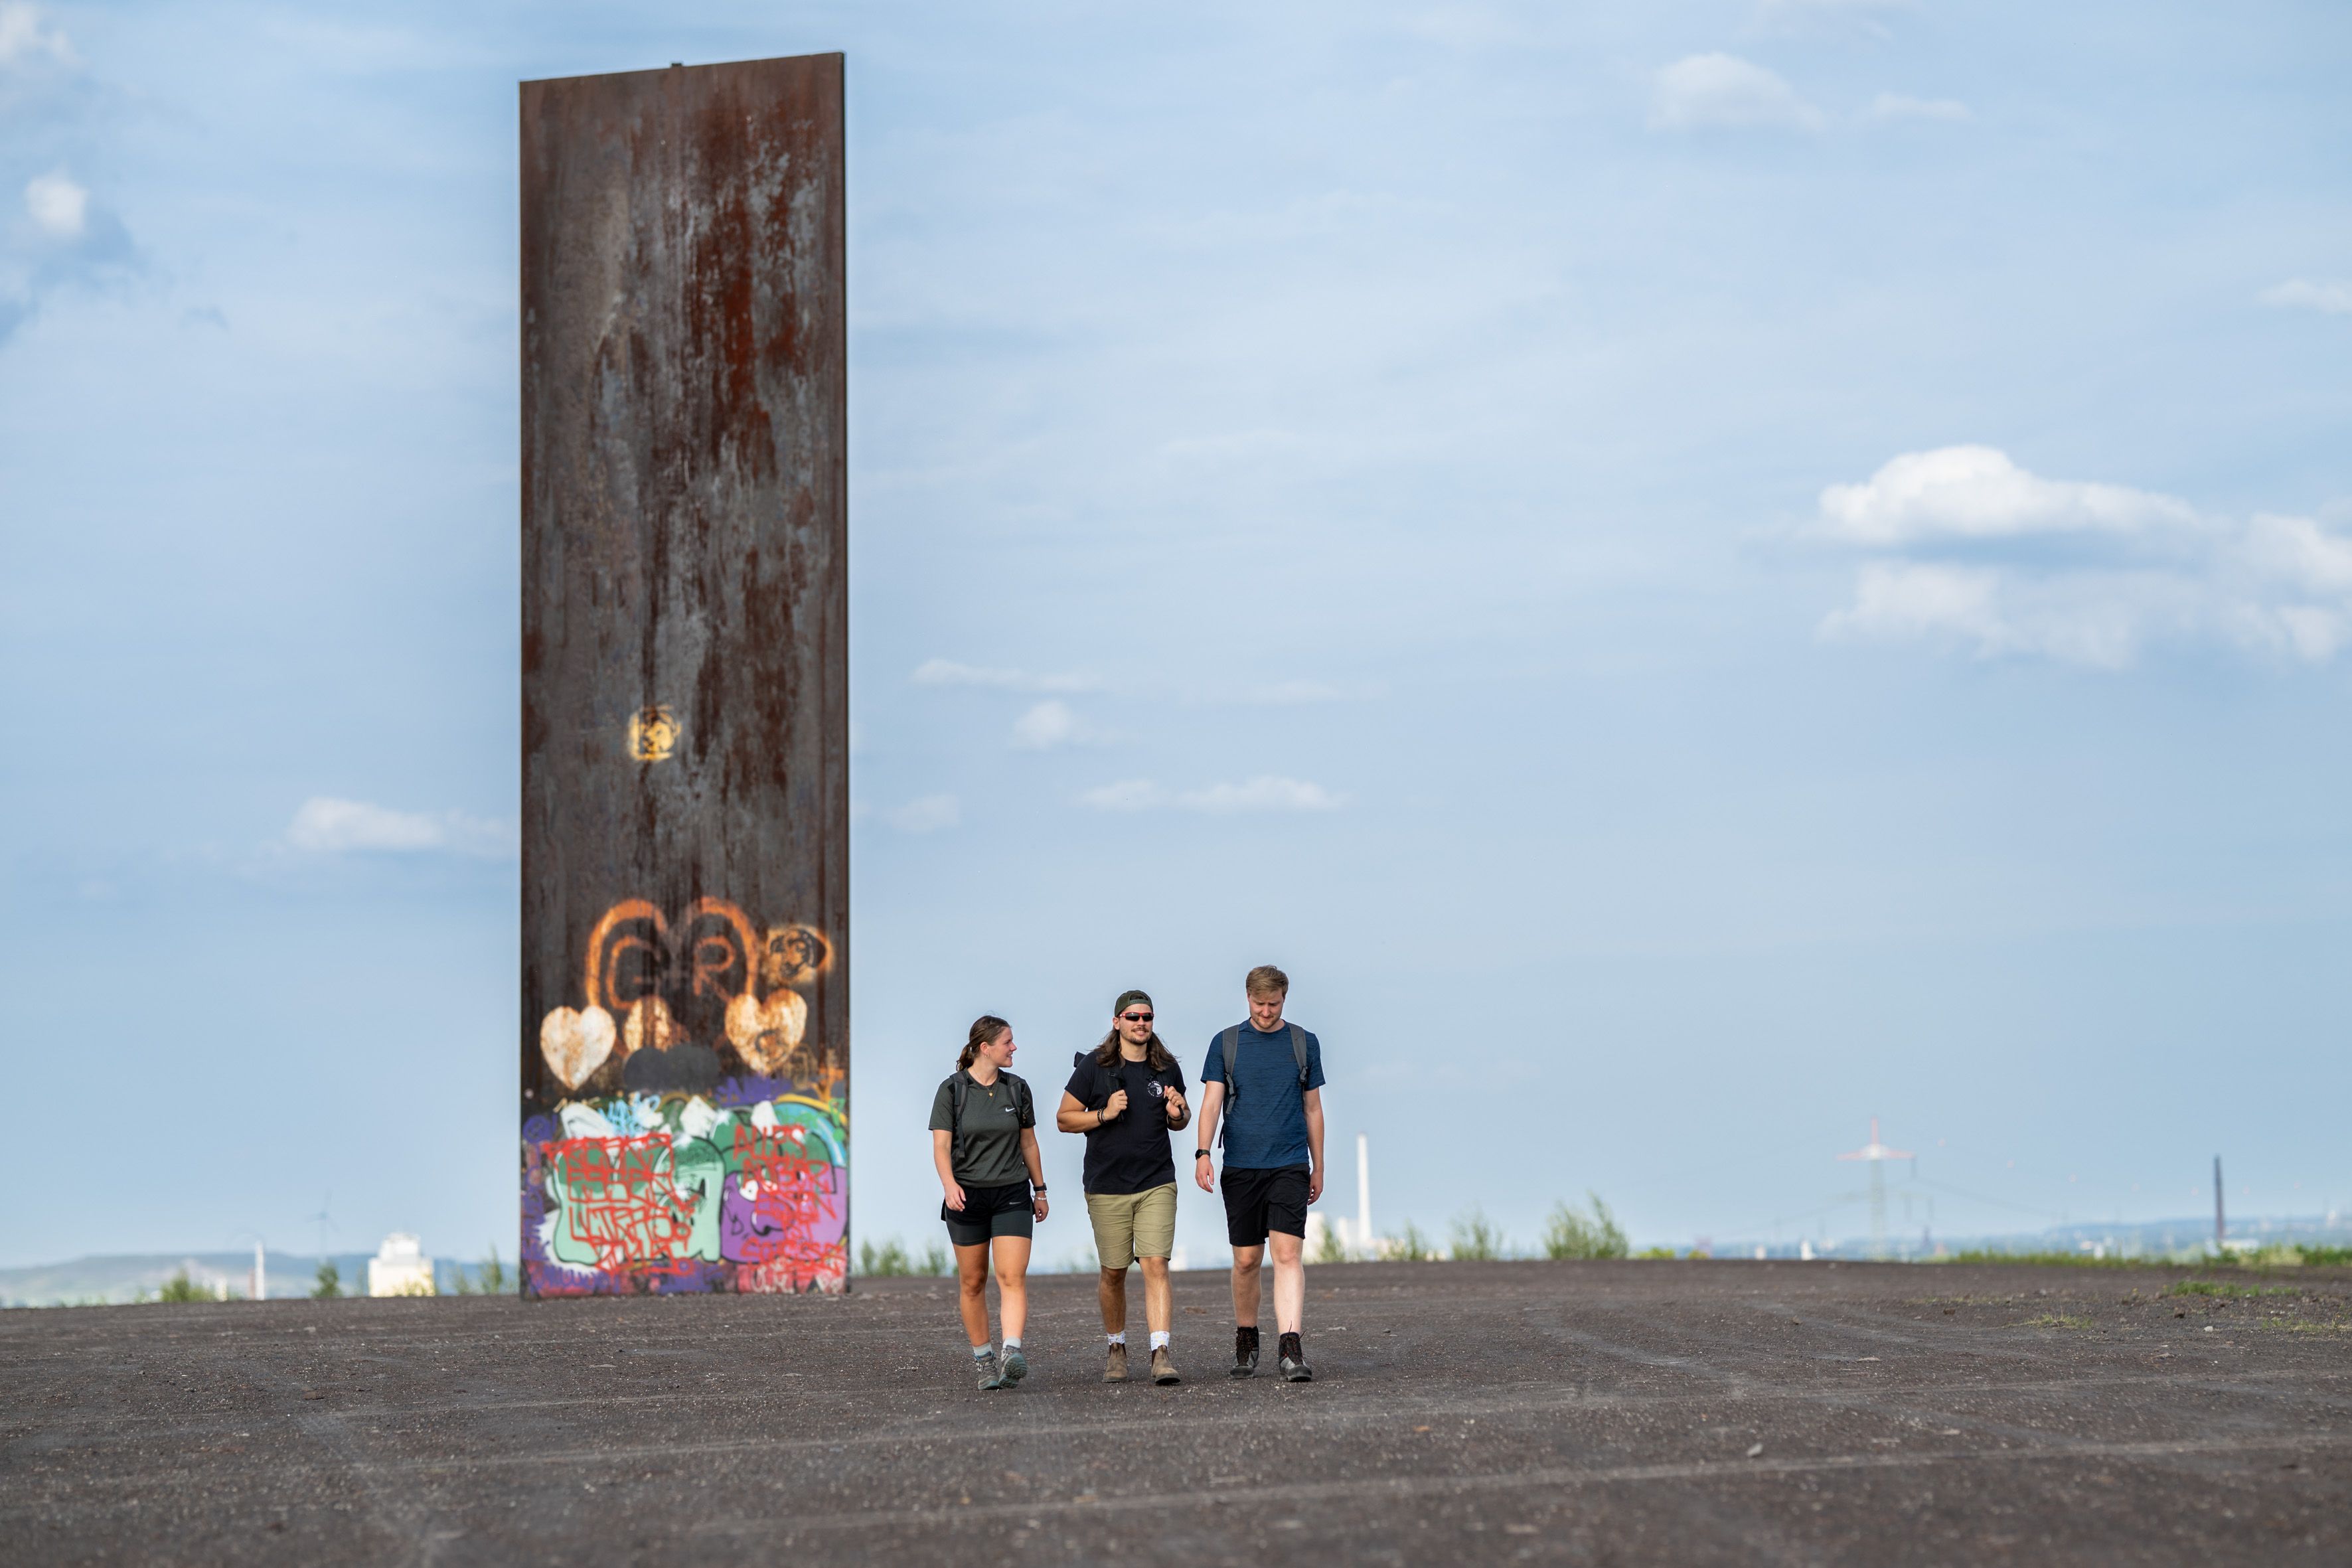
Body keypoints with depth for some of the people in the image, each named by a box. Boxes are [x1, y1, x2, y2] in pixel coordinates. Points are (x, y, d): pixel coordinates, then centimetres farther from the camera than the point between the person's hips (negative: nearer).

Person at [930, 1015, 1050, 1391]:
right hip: (967, 1196, -1)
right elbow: (941, 1145, -9)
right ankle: (983, 1360, 18)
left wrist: (1040, 1190, 16)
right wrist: (949, 1184, -25)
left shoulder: (1017, 1088, 6)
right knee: (973, 1281, 5)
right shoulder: (952, 1089, -4)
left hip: (1012, 1194, 1)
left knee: (1013, 1276, -14)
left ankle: (1013, 1354, -26)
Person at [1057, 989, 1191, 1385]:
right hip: (1107, 1187, -1)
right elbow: (1064, 1118, 0)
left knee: (1156, 1266, -12)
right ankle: (1116, 1347, 26)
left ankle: (1161, 1353, -19)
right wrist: (1105, 1114, -15)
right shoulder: (1094, 1066, -2)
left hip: (1157, 1185, 1)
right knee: (1113, 1274, 7)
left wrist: (1178, 1114, -4)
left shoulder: (1167, 1069, 7)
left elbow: (1180, 1122, 20)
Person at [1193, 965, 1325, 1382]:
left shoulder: (1304, 1044, 9)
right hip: (1241, 1167, 1)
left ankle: (1291, 1348, -22)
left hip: (1290, 1166, -1)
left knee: (1288, 1253, -14)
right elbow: (1211, 1101, 0)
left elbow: (1313, 1109, 15)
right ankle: (1245, 1343, 22)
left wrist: (1318, 1168, 15)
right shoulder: (1226, 1043, 6)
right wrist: (1203, 1153, -14)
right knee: (1246, 1259, 5)